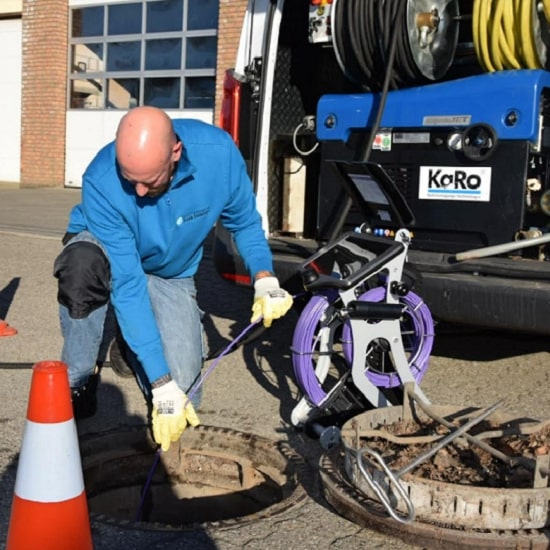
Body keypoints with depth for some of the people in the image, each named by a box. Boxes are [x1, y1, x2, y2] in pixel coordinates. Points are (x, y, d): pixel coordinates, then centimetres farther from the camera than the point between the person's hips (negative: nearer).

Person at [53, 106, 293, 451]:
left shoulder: (219, 153, -28)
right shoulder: (101, 182, -34)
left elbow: (245, 222, -9)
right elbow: (127, 284, -35)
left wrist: (265, 279, -29)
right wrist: (161, 384, -37)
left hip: (171, 274, 2)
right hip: (107, 253, -1)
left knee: (183, 398, -15)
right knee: (82, 264, -41)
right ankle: (77, 382, -17)